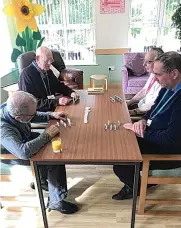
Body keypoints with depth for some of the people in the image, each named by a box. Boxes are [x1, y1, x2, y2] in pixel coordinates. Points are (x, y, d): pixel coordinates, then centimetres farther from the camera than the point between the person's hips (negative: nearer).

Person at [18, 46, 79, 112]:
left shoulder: (48, 71, 8)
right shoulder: (27, 74, -13)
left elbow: (59, 85, 22)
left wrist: (71, 92, 1)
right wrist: (56, 102, -26)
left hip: (53, 109, 7)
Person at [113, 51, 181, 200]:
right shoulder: (168, 88, 0)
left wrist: (144, 133, -19)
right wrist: (143, 121, -7)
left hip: (169, 151, -9)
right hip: (151, 135, 9)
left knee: (121, 165, -9)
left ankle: (135, 187, 26)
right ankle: (133, 182, 29)